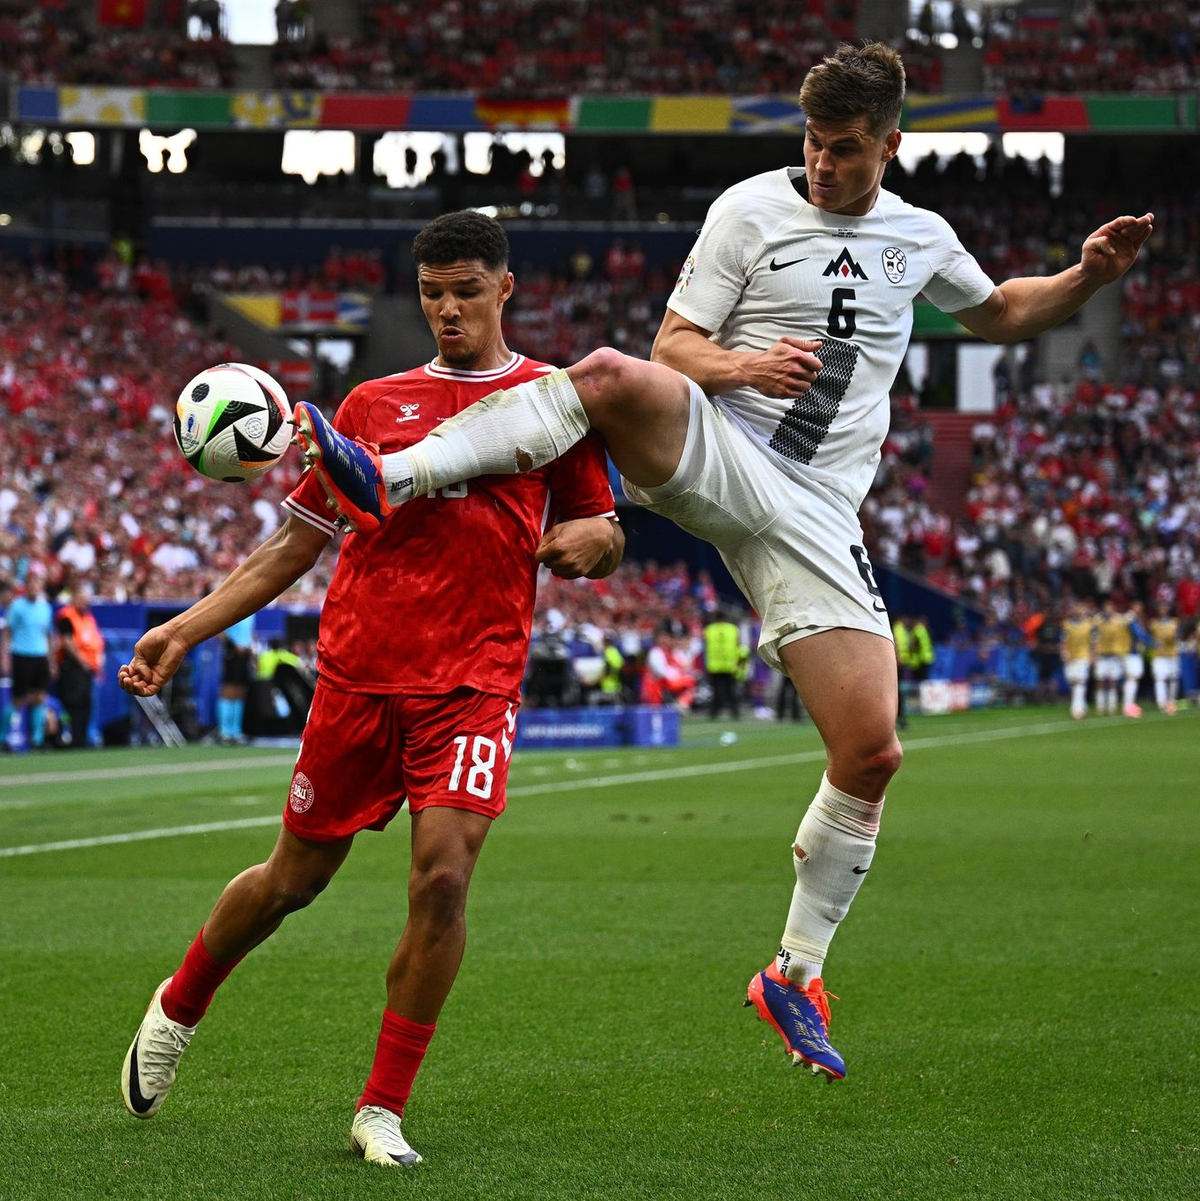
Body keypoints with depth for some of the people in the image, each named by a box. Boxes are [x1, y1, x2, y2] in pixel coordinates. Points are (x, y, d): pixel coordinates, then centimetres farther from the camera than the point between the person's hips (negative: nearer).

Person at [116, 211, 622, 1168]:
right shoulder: (374, 403, 13)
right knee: (295, 877, 10)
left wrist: (594, 538, -10)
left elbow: (602, 544, 16)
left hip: (474, 683, -2)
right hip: (358, 673, 2)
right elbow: (297, 544, 16)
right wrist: (185, 631, 8)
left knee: (443, 876, -18)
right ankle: (179, 1007, 38)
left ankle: (383, 1110, -6)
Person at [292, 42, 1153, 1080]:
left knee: (871, 753, -6)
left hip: (812, 516, 3)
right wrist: (743, 365, -19)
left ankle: (795, 977, 11)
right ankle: (387, 482, -43)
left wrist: (1088, 276, 16)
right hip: (713, 456, -3)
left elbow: (1002, 315, 34)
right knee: (610, 376, -37)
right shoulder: (752, 209, 4)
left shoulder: (920, 237, 16)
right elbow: (673, 344, 2)